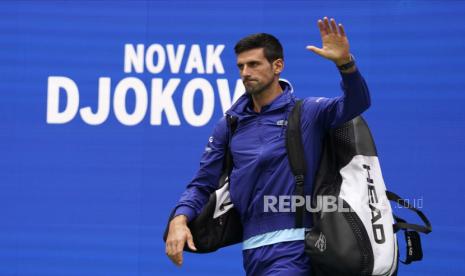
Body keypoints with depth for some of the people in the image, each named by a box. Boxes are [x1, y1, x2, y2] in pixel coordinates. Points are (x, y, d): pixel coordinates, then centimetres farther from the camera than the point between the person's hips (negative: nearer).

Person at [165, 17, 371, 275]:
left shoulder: (306, 112, 2)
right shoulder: (229, 125, 12)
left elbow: (356, 103, -15)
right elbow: (202, 184, 13)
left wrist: (344, 62, -33)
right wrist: (180, 218, -6)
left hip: (292, 247, -5)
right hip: (253, 250, 5)